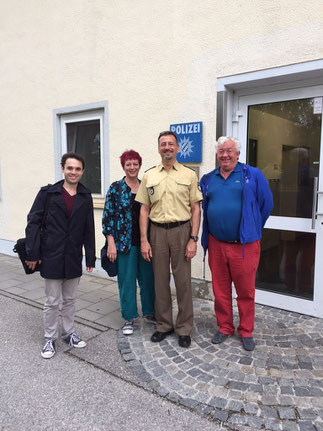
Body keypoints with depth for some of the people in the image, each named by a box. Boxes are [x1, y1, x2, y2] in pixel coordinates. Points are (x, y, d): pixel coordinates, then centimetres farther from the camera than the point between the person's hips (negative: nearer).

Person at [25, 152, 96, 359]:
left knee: (70, 299, 16)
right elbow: (33, 223, -6)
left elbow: (89, 229, 4)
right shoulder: (47, 193, -5)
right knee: (52, 301, 7)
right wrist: (33, 253, -11)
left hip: (73, 257, 3)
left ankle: (69, 332, 34)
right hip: (52, 257, -3)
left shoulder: (85, 196, 3)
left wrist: (90, 257, 4)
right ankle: (50, 338, 24)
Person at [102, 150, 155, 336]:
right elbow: (108, 216, -5)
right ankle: (129, 318, 23)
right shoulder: (116, 188, -3)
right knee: (127, 280, 6)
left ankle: (150, 313, 30)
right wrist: (111, 243, -11)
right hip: (125, 242, -3)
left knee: (148, 277, 11)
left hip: (145, 242, 3)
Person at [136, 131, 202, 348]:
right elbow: (144, 210, 7)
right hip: (157, 232, 2)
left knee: (183, 281, 4)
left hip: (181, 231, -2)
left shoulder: (189, 175, 2)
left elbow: (196, 209, 1)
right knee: (160, 280, 10)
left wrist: (193, 239, -7)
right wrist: (144, 240, 1)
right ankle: (164, 325, 27)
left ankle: (184, 328, 20)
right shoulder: (149, 176, 7)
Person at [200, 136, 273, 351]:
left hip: (244, 245, -3)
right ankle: (225, 328, 30)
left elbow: (266, 205, 3)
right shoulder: (208, 179, 8)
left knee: (246, 291, 7)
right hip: (216, 244, 4)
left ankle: (246, 331, 25)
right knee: (220, 290, 13)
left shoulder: (253, 176, -2)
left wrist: (251, 229, 8)